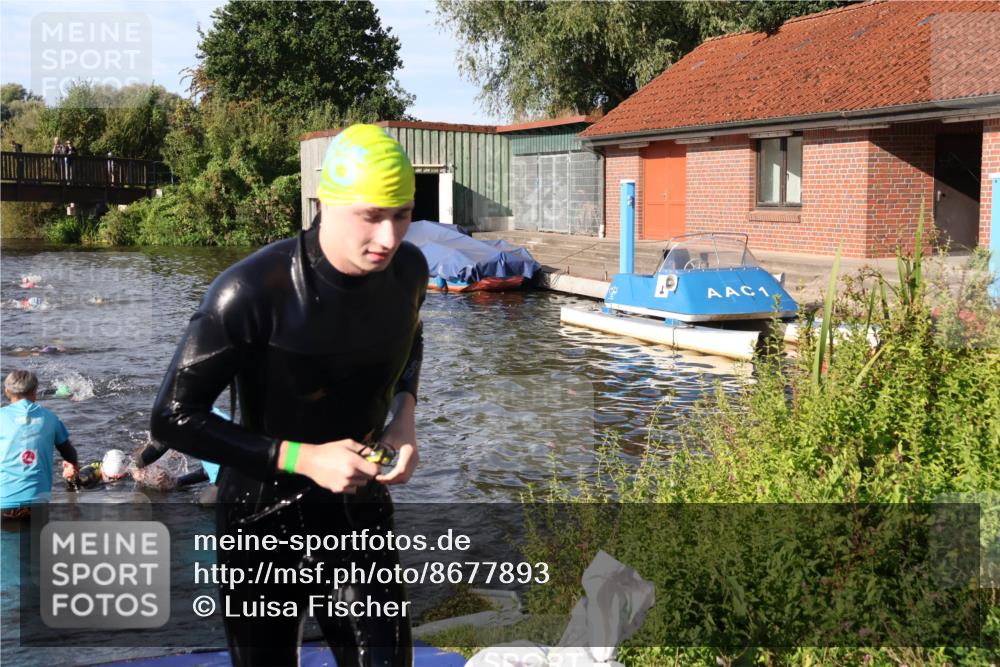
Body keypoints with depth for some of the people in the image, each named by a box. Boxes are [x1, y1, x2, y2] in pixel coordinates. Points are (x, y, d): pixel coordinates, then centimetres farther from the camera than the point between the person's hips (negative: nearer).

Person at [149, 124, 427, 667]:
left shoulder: (408, 270, -9)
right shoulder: (251, 292, -26)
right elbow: (173, 419, -18)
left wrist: (403, 417, -4)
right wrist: (302, 458, -23)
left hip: (361, 513, 4)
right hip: (265, 521, -3)